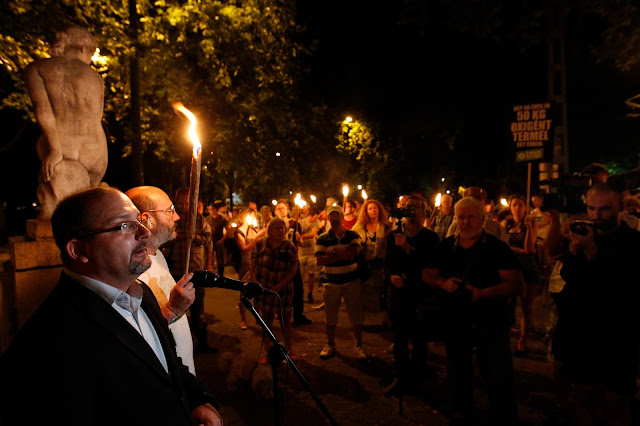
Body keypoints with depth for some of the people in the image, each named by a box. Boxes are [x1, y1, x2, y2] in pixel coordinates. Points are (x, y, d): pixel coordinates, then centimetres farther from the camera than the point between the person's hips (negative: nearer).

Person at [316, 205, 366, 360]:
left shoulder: (353, 235, 1)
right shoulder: (322, 238, 1)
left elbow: (355, 252, -17)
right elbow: (320, 260, -12)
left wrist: (334, 251, -17)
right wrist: (342, 255, -18)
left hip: (351, 281, 0)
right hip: (330, 282, 1)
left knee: (356, 315, 4)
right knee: (330, 317, 10)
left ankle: (359, 346, 22)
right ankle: (330, 344, 30)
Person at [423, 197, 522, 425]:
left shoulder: (497, 247, -7)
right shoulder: (446, 246, 4)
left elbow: (515, 283, -12)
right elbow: (427, 275, 10)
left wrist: (484, 293, -26)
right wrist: (443, 283, -12)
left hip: (490, 323, -4)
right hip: (455, 323, 4)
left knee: (500, 380, 0)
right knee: (459, 376, 20)